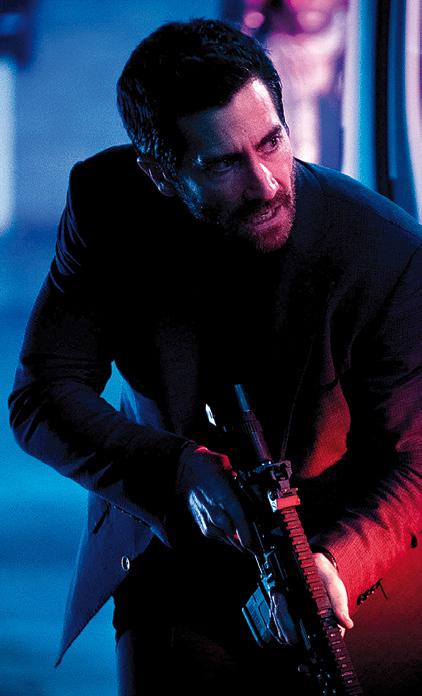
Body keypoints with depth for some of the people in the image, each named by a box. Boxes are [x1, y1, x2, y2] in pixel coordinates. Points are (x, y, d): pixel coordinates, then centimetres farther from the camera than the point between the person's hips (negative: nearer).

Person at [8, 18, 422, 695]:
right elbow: (42, 398, -10)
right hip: (173, 551, 2)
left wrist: (335, 562, -34)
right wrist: (180, 468, -27)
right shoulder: (107, 203, -13)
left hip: (339, 538, -1)